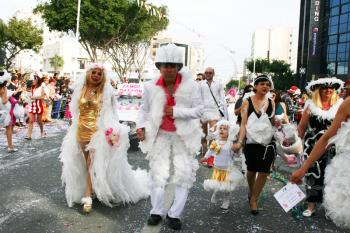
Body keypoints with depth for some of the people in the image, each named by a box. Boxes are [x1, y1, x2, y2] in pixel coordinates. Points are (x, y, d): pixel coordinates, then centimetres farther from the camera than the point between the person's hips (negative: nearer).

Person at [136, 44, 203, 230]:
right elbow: (144, 109, 8)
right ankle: (157, 211, 21)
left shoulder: (190, 85, -11)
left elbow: (199, 110, -9)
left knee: (184, 174, 1)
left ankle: (174, 214, 17)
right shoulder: (151, 86, -7)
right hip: (160, 135, 1)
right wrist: (141, 126, -6)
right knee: (158, 173, 4)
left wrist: (177, 111, -20)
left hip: (183, 136, 0)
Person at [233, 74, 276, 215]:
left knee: (264, 172, -2)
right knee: (251, 170, 14)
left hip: (268, 142, 2)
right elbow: (243, 124, -6)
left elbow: (273, 123, 14)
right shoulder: (247, 102, -2)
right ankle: (251, 192, 42)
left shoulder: (271, 103, 5)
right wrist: (239, 142, -14)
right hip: (251, 142, -1)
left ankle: (253, 199, 16)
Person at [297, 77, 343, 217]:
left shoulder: (340, 105, 3)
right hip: (313, 146, 0)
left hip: (332, 147, 0)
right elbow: (302, 126, 4)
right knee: (313, 174, 5)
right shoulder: (311, 105, 2)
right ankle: (311, 205, 16)